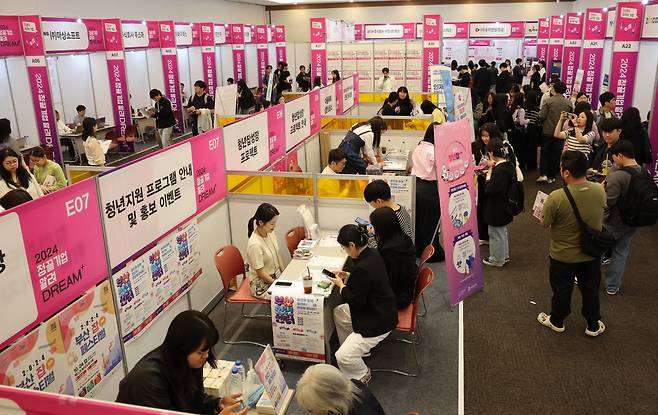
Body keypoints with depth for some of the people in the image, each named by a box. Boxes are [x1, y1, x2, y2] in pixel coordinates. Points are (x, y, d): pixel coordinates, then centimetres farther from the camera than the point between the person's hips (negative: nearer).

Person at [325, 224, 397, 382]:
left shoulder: (362, 268, -31)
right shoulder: (373, 254, -2)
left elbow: (356, 302, -21)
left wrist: (341, 285, -8)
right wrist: (348, 276, 7)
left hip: (378, 322, -10)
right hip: (378, 309, 11)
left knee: (343, 357, -11)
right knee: (338, 312, 24)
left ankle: (362, 375, 17)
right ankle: (358, 347, 33)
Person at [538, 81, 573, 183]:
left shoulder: (549, 101, -12)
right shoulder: (569, 103, -5)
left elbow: (541, 116, -14)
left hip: (548, 131, -2)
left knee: (544, 152, 12)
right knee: (556, 154, 11)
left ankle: (543, 174, 1)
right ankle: (551, 177, 16)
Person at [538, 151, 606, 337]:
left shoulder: (556, 198, -32)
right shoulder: (600, 191, -17)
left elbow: (545, 223, -16)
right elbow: (600, 215, 2)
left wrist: (544, 209, 4)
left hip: (563, 255, -3)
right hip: (592, 253, 3)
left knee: (562, 290, 20)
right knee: (590, 289, 23)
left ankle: (556, 321, 42)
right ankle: (593, 325, 42)